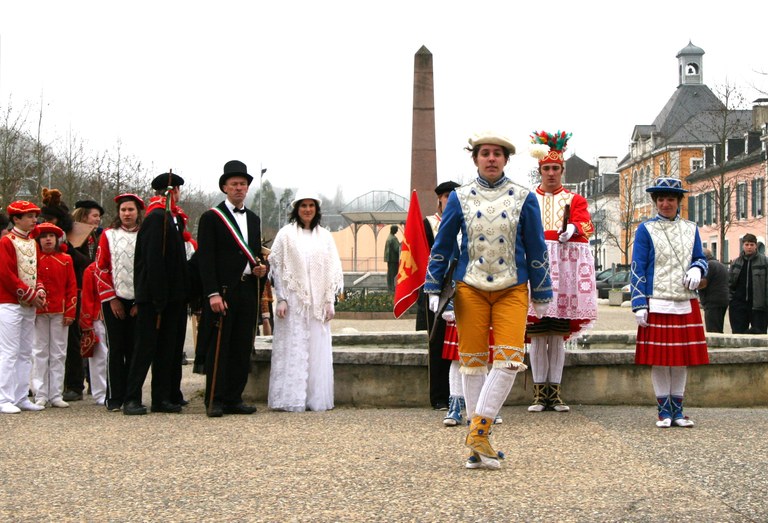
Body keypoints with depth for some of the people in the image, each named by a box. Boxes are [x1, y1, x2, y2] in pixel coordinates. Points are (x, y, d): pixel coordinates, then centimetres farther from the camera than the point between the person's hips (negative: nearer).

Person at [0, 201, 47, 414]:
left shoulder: (33, 243, 15)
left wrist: (39, 291, -2)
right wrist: (30, 295, -16)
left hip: (29, 306, 8)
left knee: (26, 353, 9)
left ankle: (21, 398, 14)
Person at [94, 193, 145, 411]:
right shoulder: (108, 235, 5)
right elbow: (100, 269, 3)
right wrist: (112, 299, -5)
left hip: (138, 302, 1)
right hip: (113, 301, -1)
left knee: (134, 350, 4)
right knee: (116, 349, 0)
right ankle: (114, 398, 4)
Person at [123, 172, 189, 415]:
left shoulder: (172, 218, 15)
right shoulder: (157, 218, -14)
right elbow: (153, 260, -20)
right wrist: (159, 298, -22)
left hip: (172, 296, 9)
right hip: (153, 296, -9)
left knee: (168, 348, 10)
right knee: (146, 346, -4)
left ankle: (162, 398, 15)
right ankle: (132, 399, 1)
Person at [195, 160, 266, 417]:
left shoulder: (254, 219, 18)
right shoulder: (211, 217, -2)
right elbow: (205, 259, -8)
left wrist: (260, 268, 2)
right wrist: (213, 294, -17)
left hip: (248, 290, 6)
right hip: (223, 291, -6)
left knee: (242, 349, 7)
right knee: (218, 348, -3)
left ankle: (234, 399, 13)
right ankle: (215, 401, 2)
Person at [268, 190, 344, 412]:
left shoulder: (324, 236, 10)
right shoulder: (286, 234, 2)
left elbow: (333, 270, 11)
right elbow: (277, 268, 0)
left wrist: (330, 302, 4)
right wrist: (281, 299, -8)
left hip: (318, 303, 3)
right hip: (293, 301, -3)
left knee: (317, 350, 3)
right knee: (292, 350, -4)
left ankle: (316, 398, 9)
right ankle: (291, 398, 0)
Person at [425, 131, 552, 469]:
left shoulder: (524, 198, 4)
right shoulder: (460, 198, 4)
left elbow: (536, 249, 7)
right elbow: (442, 246, 9)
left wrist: (541, 294, 8)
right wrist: (434, 289, 5)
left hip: (512, 290, 0)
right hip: (470, 290, 0)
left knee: (510, 359, -12)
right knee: (473, 362, 2)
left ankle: (477, 431, -3)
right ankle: (478, 439, 13)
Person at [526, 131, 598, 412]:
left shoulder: (574, 199, 15)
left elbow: (586, 225, -2)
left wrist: (573, 229, -24)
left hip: (565, 270, 0)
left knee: (559, 335, 1)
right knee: (537, 334, -3)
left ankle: (555, 392, 5)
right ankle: (540, 392, 2)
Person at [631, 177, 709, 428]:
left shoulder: (691, 229, 12)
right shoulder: (646, 229, 1)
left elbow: (701, 259, 20)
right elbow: (638, 269, -2)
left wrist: (696, 269, -6)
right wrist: (639, 305, -9)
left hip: (686, 305, 4)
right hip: (658, 305, -4)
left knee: (682, 358, 6)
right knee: (659, 359, -1)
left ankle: (678, 410, 15)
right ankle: (664, 411, 9)